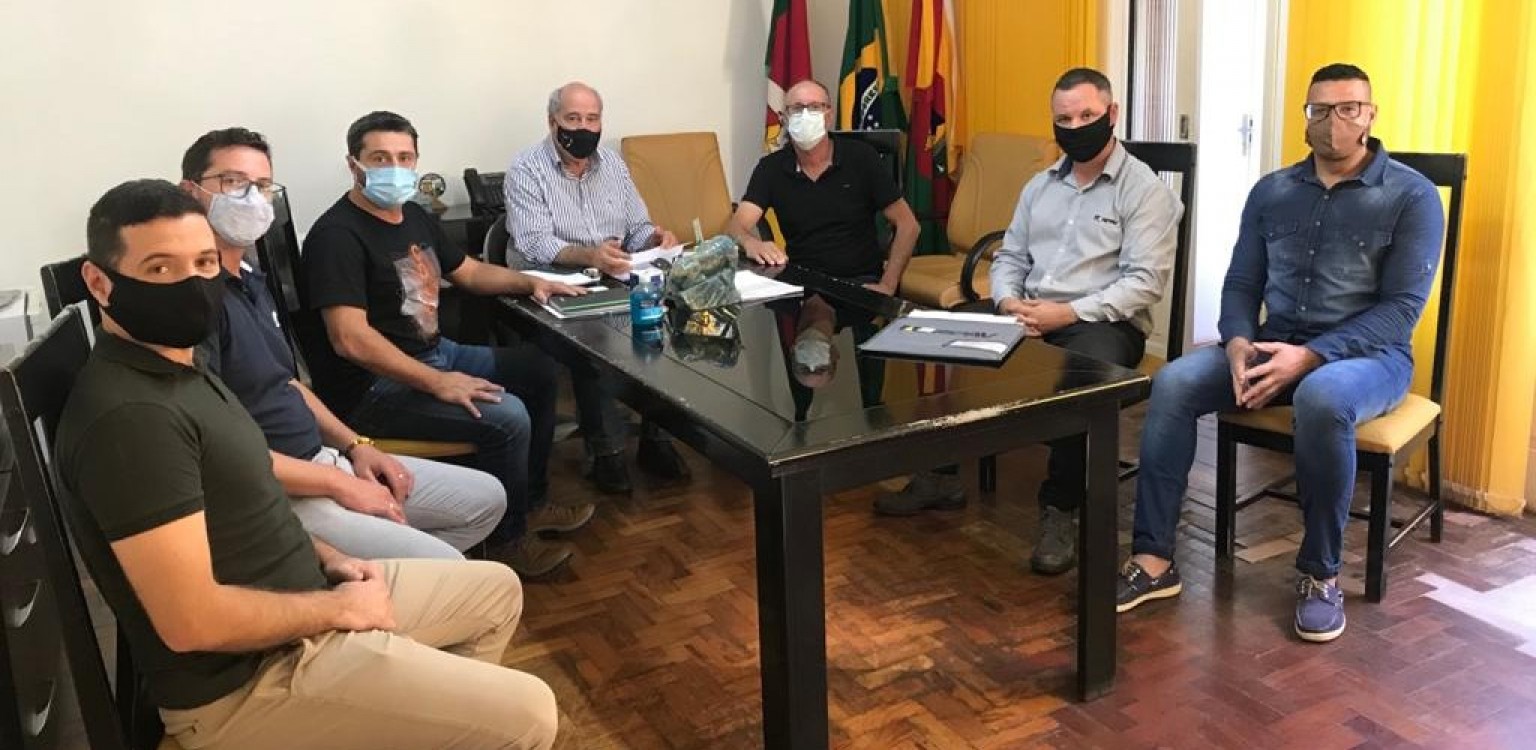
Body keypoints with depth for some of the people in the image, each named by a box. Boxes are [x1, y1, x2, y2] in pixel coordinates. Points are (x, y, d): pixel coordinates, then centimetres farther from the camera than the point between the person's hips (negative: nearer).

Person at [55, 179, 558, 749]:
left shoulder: (174, 368, 7)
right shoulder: (129, 415, -27)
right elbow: (194, 621, -29)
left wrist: (324, 557, 6)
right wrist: (340, 608, -16)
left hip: (291, 600, 10)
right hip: (245, 681, -10)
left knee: (496, 589, 20)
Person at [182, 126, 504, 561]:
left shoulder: (250, 280, 14)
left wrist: (354, 446, 8)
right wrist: (339, 484, -18)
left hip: (322, 459, 10)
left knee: (487, 498, 12)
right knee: (445, 571, -23)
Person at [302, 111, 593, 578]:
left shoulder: (414, 216, 10)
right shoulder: (337, 234, -19)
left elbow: (468, 271, 25)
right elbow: (349, 339, -28)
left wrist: (531, 283, 8)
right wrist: (437, 383, -29)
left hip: (435, 353, 10)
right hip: (375, 387, -10)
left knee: (539, 368, 13)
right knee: (506, 417, -24)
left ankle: (531, 500, 23)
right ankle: (509, 540, -1)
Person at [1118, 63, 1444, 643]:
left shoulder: (1412, 196, -4)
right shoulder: (1271, 192, 9)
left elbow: (1402, 307, -12)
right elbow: (1241, 284, 8)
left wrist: (1310, 356, -25)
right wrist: (1239, 343, -15)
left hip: (1368, 355, -4)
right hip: (1274, 346, 4)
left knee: (1322, 398, -40)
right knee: (1174, 382, -23)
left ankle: (1320, 572, -19)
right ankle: (1154, 559, -19)